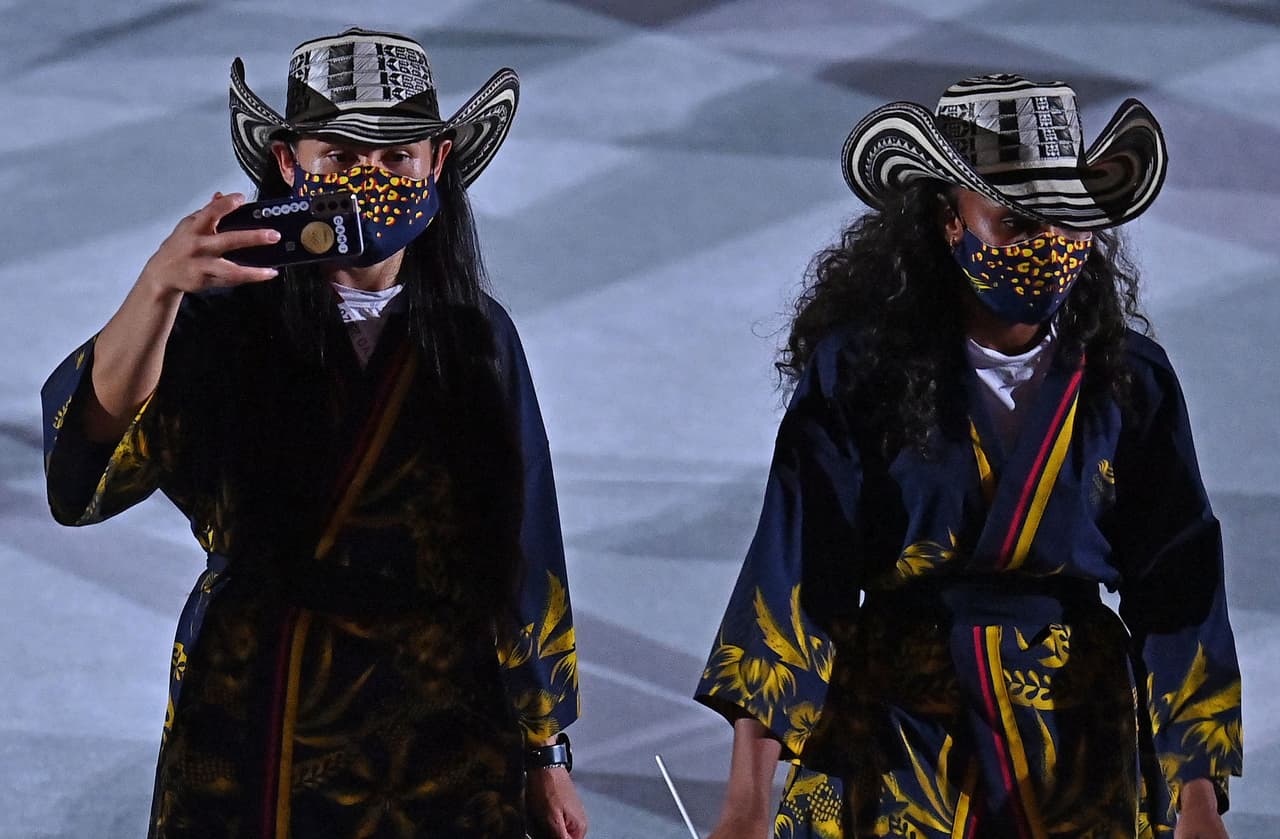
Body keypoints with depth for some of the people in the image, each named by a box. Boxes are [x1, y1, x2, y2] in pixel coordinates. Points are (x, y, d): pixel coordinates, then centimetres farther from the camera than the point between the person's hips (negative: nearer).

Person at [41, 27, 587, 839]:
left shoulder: (476, 338, 1)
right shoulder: (225, 325, -6)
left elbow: (524, 558, 6)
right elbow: (90, 462, -25)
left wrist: (546, 756, 7)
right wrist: (157, 289, -40)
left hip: (441, 758, 1)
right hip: (244, 742, -1)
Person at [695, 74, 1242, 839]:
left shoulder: (1129, 379, -1)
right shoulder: (861, 366, -8)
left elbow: (1175, 590, -2)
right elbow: (794, 571, -14)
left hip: (1080, 736, 2)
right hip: (893, 721, -2)